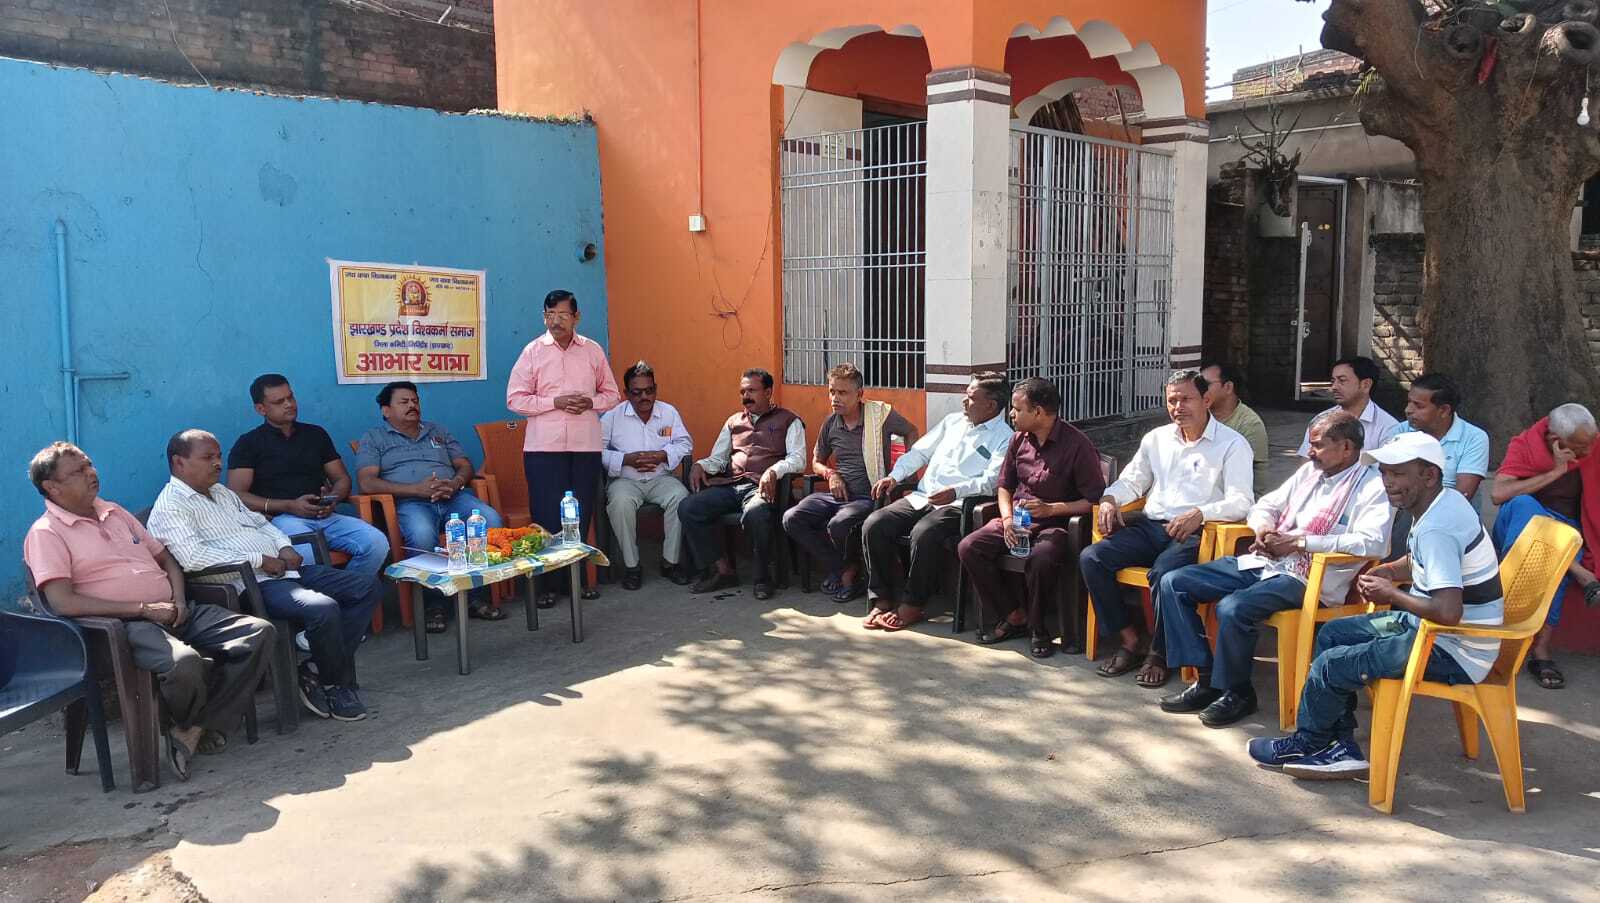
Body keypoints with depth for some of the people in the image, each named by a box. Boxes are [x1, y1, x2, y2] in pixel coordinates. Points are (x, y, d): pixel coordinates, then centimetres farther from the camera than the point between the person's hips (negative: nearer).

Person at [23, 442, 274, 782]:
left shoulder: (115, 512, 22)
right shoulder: (46, 533, -1)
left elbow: (166, 559, 26)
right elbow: (63, 602, -15)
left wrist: (178, 599, 4)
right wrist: (144, 609, -16)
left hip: (172, 612, 8)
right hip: (124, 626, -7)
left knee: (259, 632, -11)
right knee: (184, 662, -38)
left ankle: (195, 731, -12)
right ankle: (193, 725, -1)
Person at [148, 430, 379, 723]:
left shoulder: (221, 492, 23)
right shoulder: (169, 507, -5)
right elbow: (193, 556, -20)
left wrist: (285, 546, 7)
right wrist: (259, 560, -17)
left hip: (285, 568, 10)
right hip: (251, 584, -9)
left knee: (369, 587, -1)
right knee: (323, 609, -33)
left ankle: (318, 671, -2)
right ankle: (339, 685, -6)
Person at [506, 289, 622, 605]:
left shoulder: (593, 351, 8)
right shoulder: (532, 351, 2)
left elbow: (612, 394, 14)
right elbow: (515, 398, -2)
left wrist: (591, 402, -8)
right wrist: (555, 402, -14)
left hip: (586, 446, 2)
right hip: (544, 447, -2)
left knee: (581, 516, 6)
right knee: (547, 517, -2)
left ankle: (580, 578, 18)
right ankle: (547, 583, 7)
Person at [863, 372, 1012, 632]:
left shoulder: (1004, 439, 1)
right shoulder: (953, 421, 23)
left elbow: (993, 480, -14)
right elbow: (920, 451, 25)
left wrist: (957, 491, -30)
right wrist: (895, 476, 9)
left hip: (956, 505, -6)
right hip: (921, 498, 7)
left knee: (923, 534, -36)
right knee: (873, 525, -16)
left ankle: (912, 606, -18)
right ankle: (881, 601, -10)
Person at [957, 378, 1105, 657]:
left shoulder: (1077, 445, -11)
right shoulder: (1019, 440, 7)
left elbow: (1094, 499, -11)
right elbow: (1003, 485, 17)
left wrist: (1050, 509, -20)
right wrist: (1007, 518, -2)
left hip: (1055, 523, -6)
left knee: (1041, 558, -38)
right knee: (968, 548, -16)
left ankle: (1037, 627, -11)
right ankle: (1014, 616, -3)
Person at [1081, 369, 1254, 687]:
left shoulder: (1232, 444, 1)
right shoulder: (1157, 438, 18)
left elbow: (1241, 502, -9)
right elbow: (1131, 481, 24)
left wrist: (1200, 514, -28)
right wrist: (1110, 499, 0)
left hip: (1194, 533, -6)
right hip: (1150, 527, 6)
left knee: (1164, 572, -36)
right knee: (1090, 558, -16)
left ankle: (1160, 653, -12)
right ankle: (1130, 640, -6)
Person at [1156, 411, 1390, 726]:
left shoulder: (1372, 485, -5)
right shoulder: (1310, 471, 18)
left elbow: (1373, 542, -21)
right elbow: (1265, 505, 27)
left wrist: (1298, 541, -19)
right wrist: (1263, 527, 1)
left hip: (1304, 579, -8)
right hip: (1265, 563, 8)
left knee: (1233, 608, -34)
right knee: (1173, 583, -4)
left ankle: (1237, 692, -8)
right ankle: (1207, 678, -1)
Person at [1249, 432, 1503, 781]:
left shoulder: (1436, 529, -28)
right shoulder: (1443, 503, 5)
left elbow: (1448, 611, -38)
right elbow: (1421, 563, 25)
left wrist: (1391, 595, -20)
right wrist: (1390, 571, 3)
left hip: (1453, 651, -11)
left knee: (1330, 666, -10)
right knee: (1332, 633, 14)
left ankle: (1305, 744, 18)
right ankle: (1341, 749, 15)